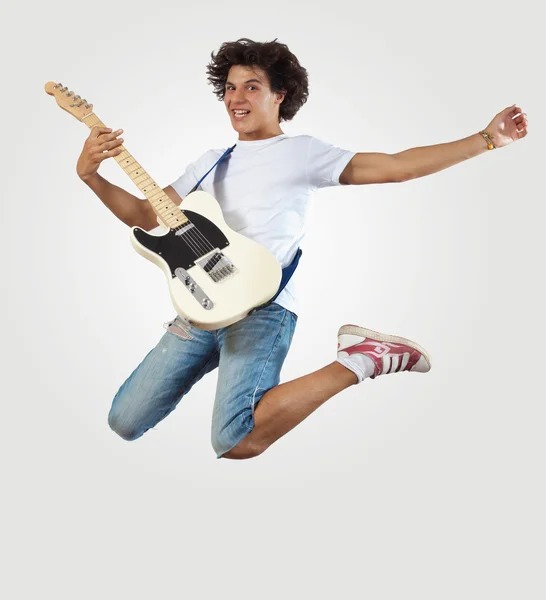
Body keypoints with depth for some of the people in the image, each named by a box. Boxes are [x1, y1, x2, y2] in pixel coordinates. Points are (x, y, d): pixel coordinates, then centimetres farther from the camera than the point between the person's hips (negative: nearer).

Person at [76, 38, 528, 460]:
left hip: (263, 307, -6)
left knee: (235, 442, -30)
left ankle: (359, 359, -9)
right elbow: (146, 216, 17)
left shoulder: (302, 152, 5)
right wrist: (90, 175, 1)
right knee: (125, 421, 3)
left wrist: (487, 139, -5)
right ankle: (228, 368, 21)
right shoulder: (212, 162, 20)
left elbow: (397, 167, -1)